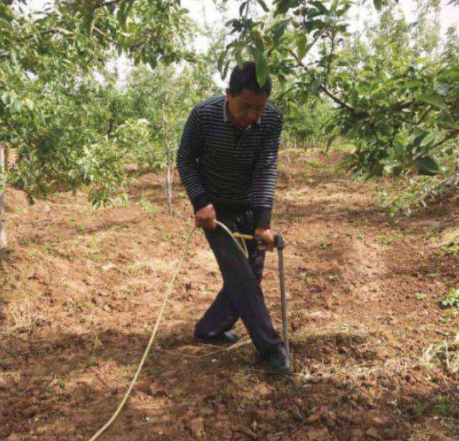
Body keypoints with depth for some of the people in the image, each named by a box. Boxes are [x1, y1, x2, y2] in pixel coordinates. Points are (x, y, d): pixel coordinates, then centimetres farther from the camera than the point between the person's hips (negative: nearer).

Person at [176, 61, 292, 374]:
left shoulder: (272, 120, -17)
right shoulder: (204, 116, -22)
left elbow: (267, 169, -21)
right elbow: (185, 160, -10)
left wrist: (263, 221, -31)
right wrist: (201, 202, -21)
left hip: (249, 208, 4)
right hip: (215, 208, -3)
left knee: (250, 276, 9)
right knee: (240, 276, -12)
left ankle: (210, 328, 28)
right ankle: (271, 347, -4)